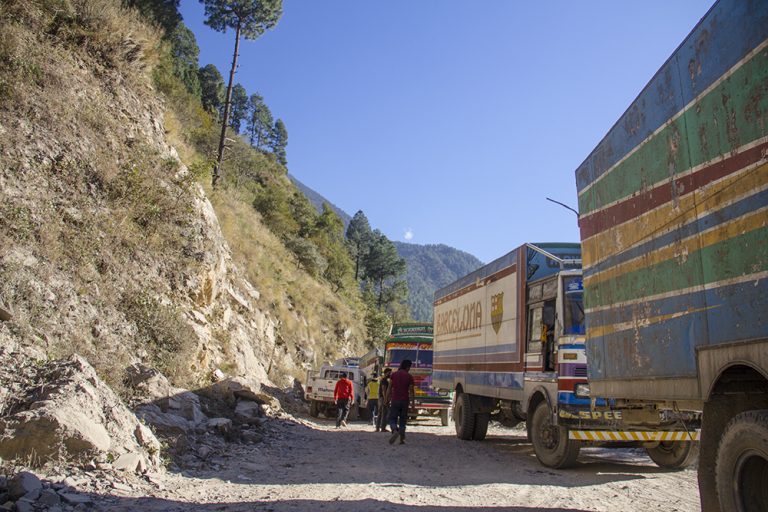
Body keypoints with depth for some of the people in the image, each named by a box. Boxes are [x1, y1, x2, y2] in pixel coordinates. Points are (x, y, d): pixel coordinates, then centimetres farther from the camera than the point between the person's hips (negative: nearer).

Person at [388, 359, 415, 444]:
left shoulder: (394, 374, 3)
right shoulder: (409, 376, -1)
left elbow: (390, 388, 2)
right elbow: (411, 391, -1)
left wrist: (388, 399, 9)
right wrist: (413, 402, 6)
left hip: (395, 400, 0)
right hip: (405, 401, 0)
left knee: (392, 419, 4)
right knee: (403, 420, 11)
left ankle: (395, 430, -26)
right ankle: (402, 439, 8)